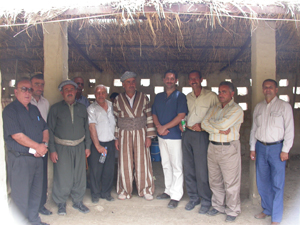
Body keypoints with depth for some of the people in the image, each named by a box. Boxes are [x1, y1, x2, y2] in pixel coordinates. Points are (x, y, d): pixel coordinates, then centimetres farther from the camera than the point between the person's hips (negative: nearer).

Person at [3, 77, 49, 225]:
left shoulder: (34, 109, 14)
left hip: (37, 157, 7)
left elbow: (45, 129, 13)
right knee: (21, 195, 3)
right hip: (20, 159, -7)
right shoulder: (10, 110, -10)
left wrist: (44, 144, -6)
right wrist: (38, 147, -13)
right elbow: (17, 135, -18)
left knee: (36, 192, 17)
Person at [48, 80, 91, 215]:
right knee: (62, 176, -1)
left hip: (79, 146, 3)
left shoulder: (82, 108, 11)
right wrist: (52, 150, -7)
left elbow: (86, 128, 14)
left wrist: (87, 146, 9)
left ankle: (78, 201, 24)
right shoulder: (55, 108, 1)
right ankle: (61, 204, 19)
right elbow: (50, 130, -1)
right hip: (62, 147, -3)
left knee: (79, 175, 8)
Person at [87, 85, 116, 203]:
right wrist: (98, 145, -15)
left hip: (110, 142, 4)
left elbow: (116, 123, 16)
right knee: (96, 170, 2)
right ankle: (95, 194, 19)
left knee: (109, 170, 7)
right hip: (97, 143, -3)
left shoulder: (112, 106, 8)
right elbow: (92, 127, -10)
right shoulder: (91, 109, -4)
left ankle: (106, 192, 23)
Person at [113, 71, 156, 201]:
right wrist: (116, 138, 2)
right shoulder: (118, 100, 3)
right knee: (125, 163, 3)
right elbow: (115, 120, 6)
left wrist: (149, 136, -3)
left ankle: (145, 190, 18)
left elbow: (149, 118, 2)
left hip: (140, 134, 0)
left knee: (142, 162, 2)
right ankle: (125, 190, 20)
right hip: (124, 135, 0)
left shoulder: (143, 98, 3)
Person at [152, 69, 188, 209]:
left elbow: (181, 116, -14)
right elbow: (154, 114, 11)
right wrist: (158, 126, -8)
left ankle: (176, 196, 5)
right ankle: (168, 191, 28)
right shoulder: (158, 97, 13)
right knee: (165, 165, 15)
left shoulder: (180, 97, -5)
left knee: (176, 167, -2)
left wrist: (165, 127, -15)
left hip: (175, 136, -6)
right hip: (161, 136, 6)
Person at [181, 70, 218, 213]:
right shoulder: (187, 97, 14)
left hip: (201, 135, -5)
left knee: (201, 170, -3)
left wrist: (203, 125, -11)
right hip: (187, 133, 5)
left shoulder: (211, 96, -1)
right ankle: (193, 198, 24)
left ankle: (206, 201, 14)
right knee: (188, 168, 9)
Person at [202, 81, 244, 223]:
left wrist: (211, 123, -2)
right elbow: (204, 124, 0)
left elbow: (223, 124, -20)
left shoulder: (236, 109, -6)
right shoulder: (214, 108, 13)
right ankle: (218, 206, 31)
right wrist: (219, 130, -13)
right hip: (213, 147, 6)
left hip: (229, 149, -6)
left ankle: (232, 211, 19)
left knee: (231, 183, 3)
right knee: (215, 181, 15)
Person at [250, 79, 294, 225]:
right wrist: (252, 148, 11)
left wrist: (285, 150, -9)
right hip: (261, 147, 4)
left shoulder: (284, 106, -2)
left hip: (277, 147, -4)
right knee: (262, 181, 11)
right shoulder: (258, 107, 11)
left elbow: (289, 130, -4)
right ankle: (267, 209, 29)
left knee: (277, 184, -1)